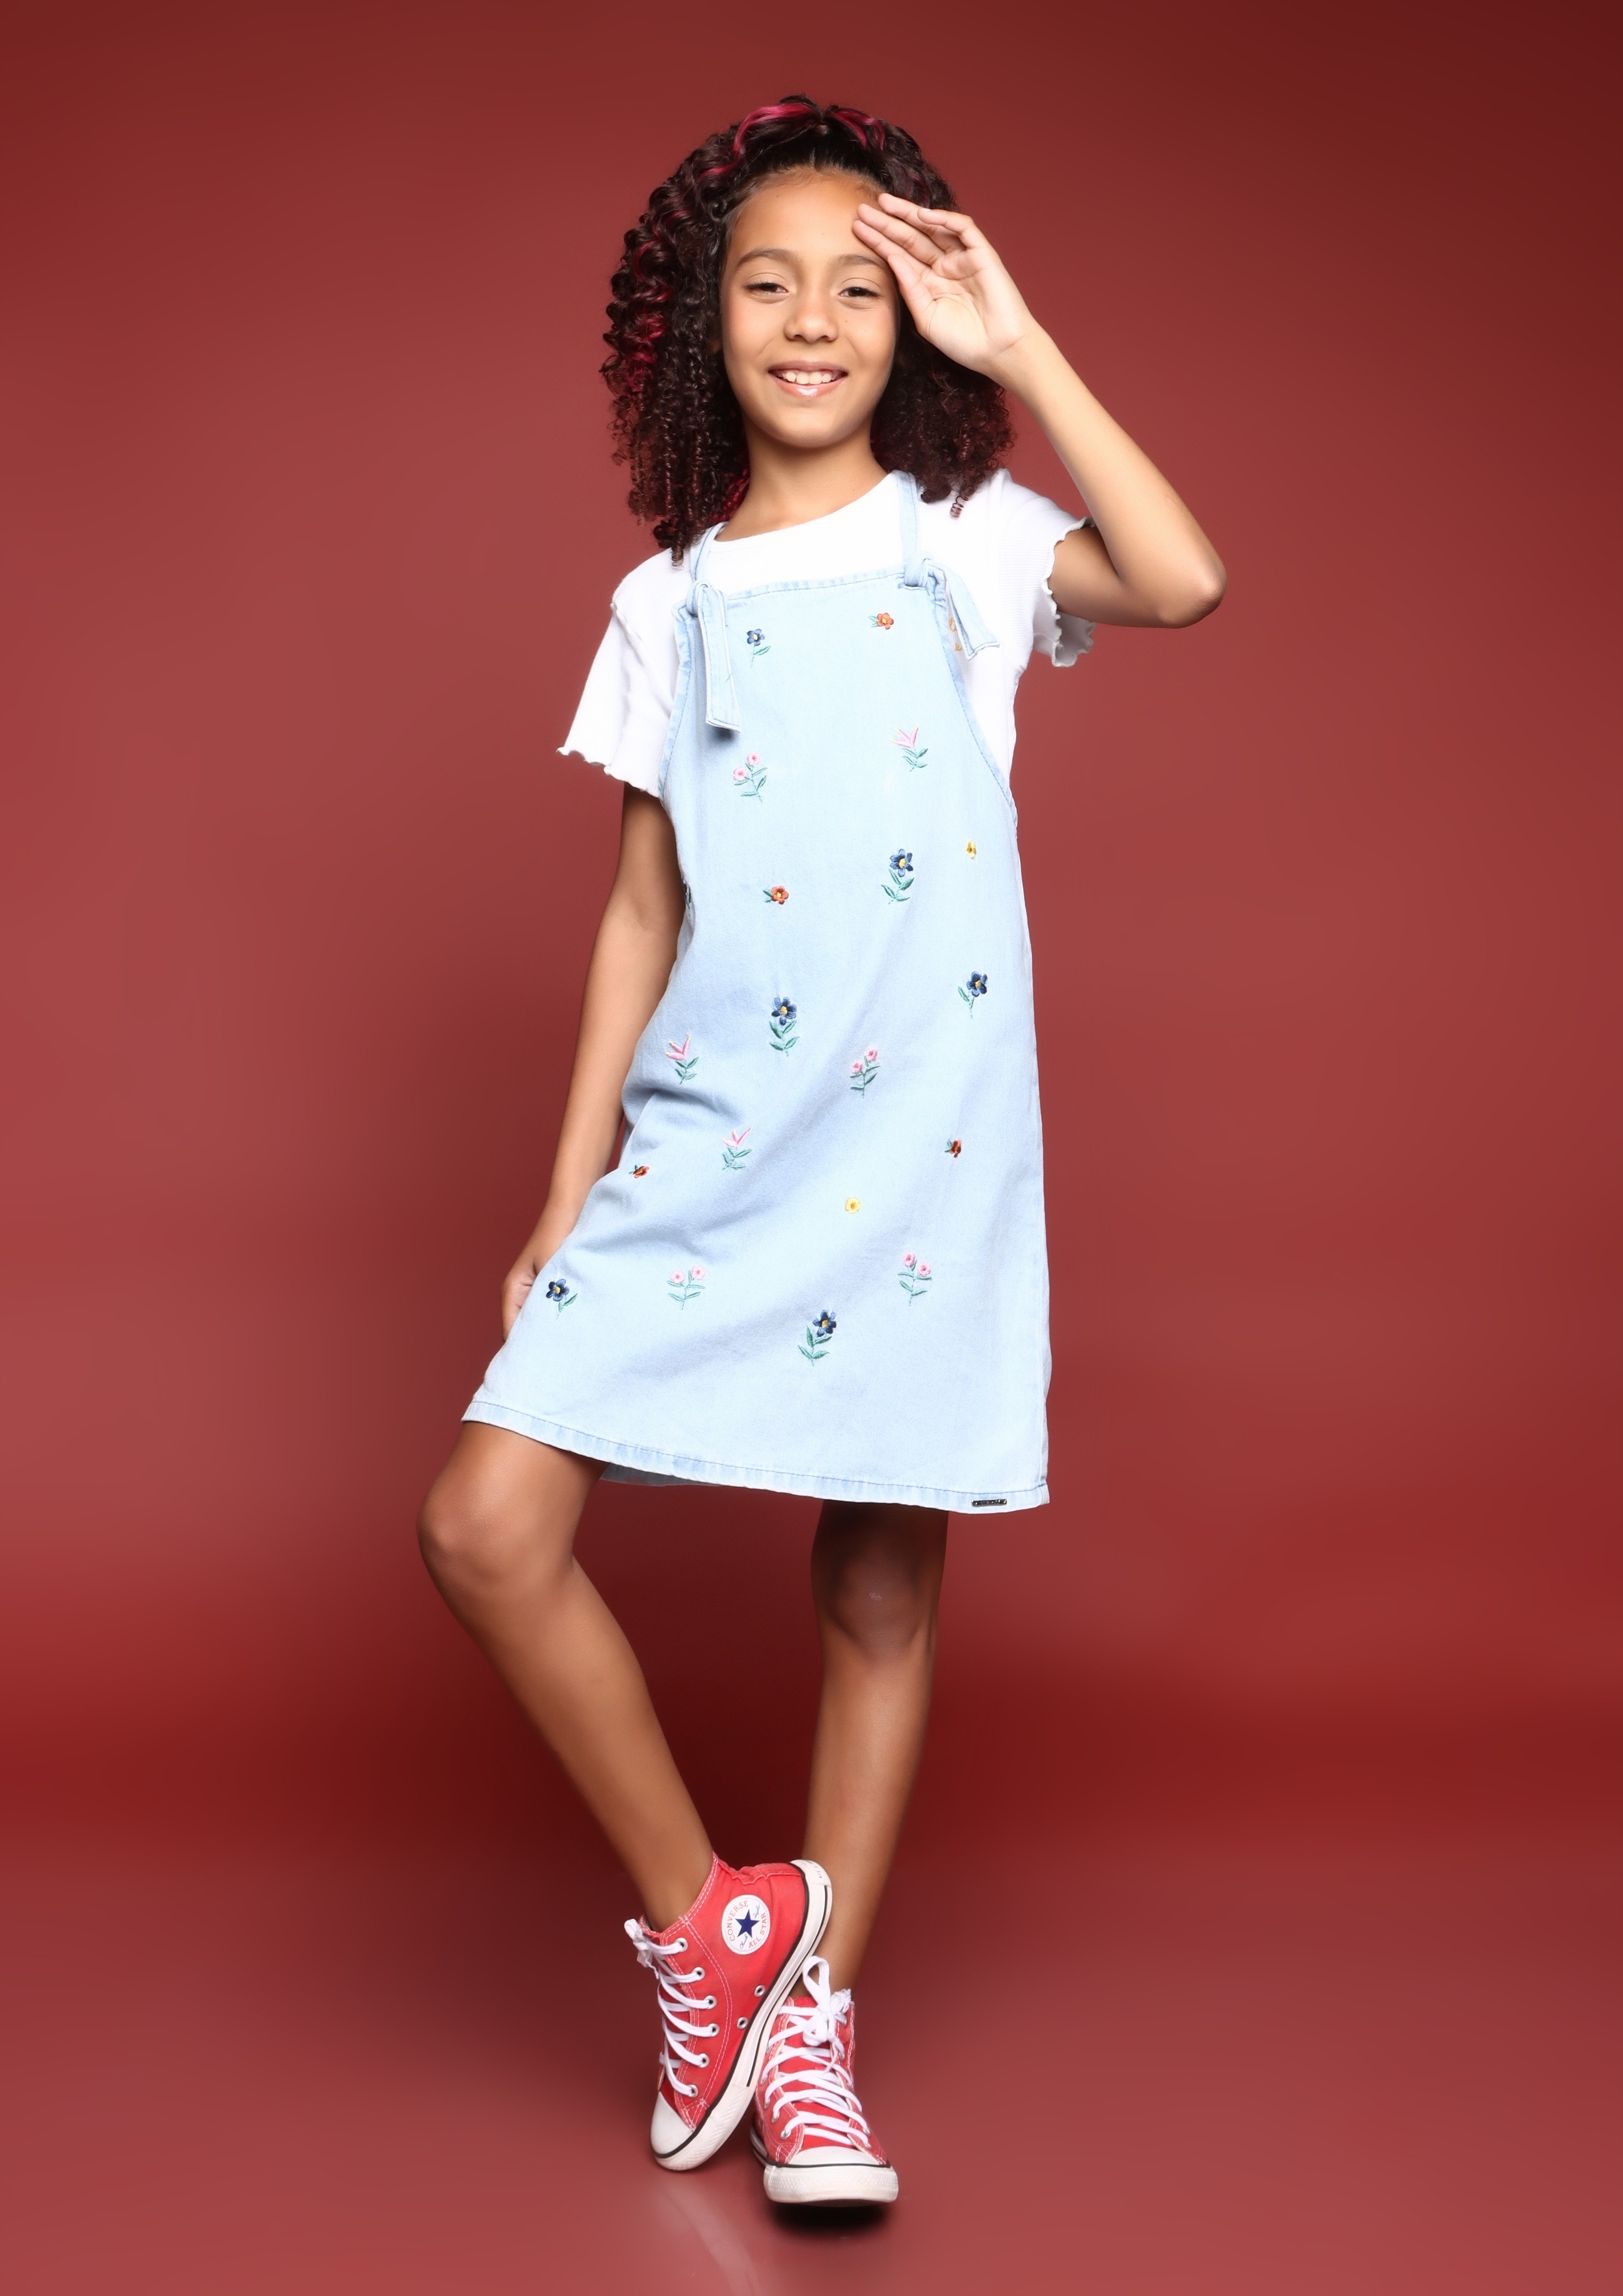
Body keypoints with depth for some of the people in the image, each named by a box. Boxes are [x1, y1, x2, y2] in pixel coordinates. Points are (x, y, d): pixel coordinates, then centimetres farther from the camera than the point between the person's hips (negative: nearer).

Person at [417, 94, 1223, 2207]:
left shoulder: (969, 541, 5)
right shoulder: (669, 603, 12)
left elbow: (1184, 582, -17)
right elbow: (643, 911, 12)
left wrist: (1017, 349, -10)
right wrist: (568, 1194, 8)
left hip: (917, 1130, -2)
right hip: (703, 1134, 3)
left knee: (885, 1579, 4)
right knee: (486, 1523, -9)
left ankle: (811, 2029, 21)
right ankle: (708, 1915, 10)